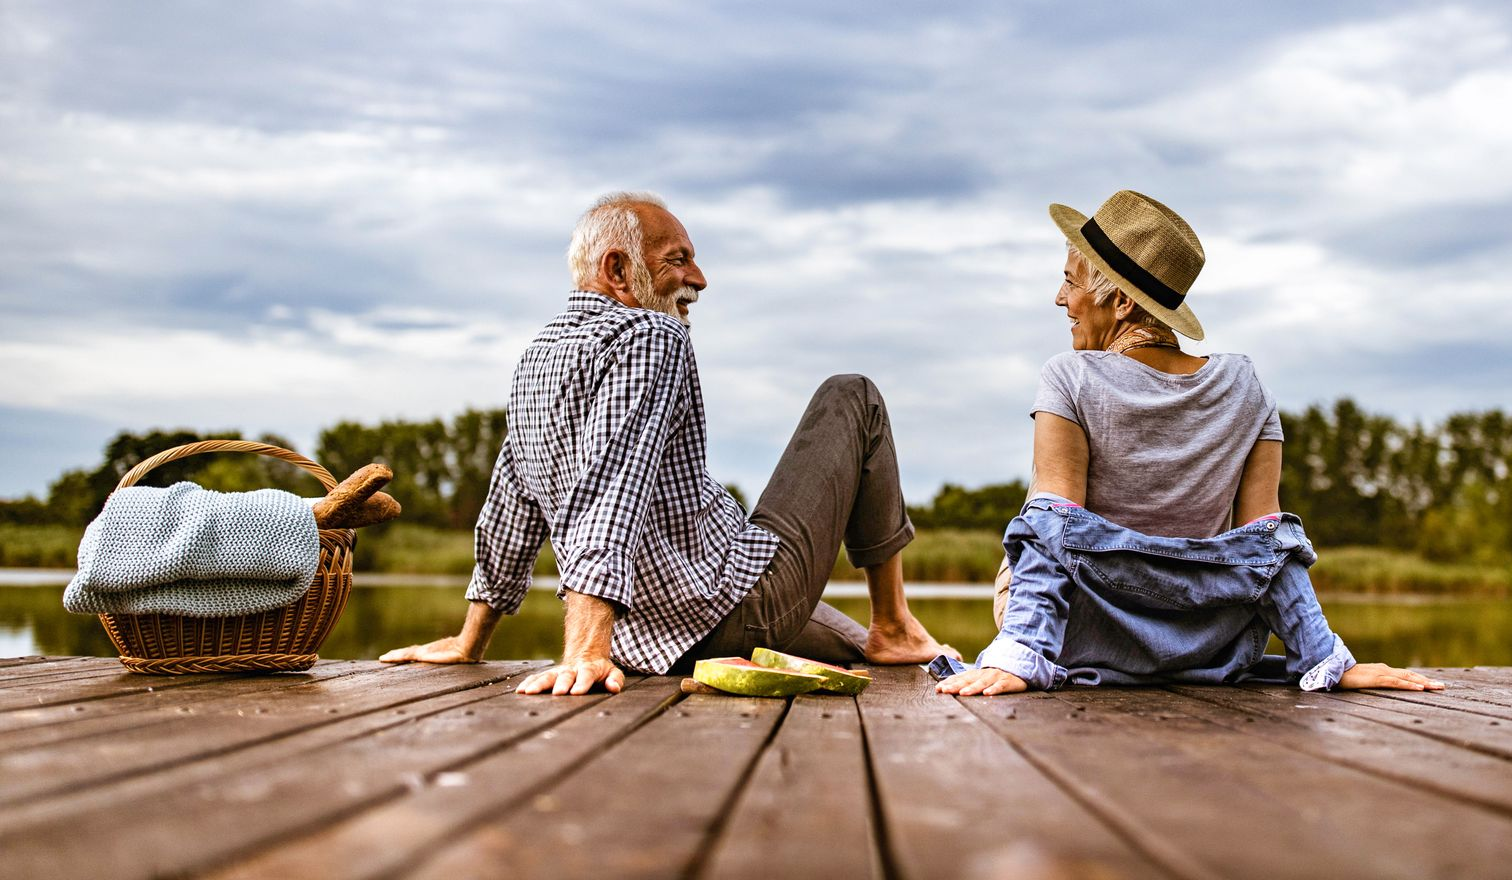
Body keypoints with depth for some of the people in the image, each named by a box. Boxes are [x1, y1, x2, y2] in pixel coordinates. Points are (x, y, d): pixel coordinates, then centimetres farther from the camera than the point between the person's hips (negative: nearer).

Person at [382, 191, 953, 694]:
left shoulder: (536, 359, 12)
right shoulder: (651, 338, -16)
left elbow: (509, 515, 18)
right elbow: (613, 490, -30)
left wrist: (471, 643, 25)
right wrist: (586, 652, -38)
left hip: (660, 646, 8)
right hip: (741, 604, -8)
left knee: (849, 649, 33)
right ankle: (894, 628, 16)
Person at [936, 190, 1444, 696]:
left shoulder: (1072, 380, -16)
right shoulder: (1243, 388, -4)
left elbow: (1050, 533, -24)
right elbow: (1267, 537, -8)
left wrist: (1017, 656, -28)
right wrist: (1330, 661, -5)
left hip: (1080, 648, -2)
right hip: (1203, 651, 3)